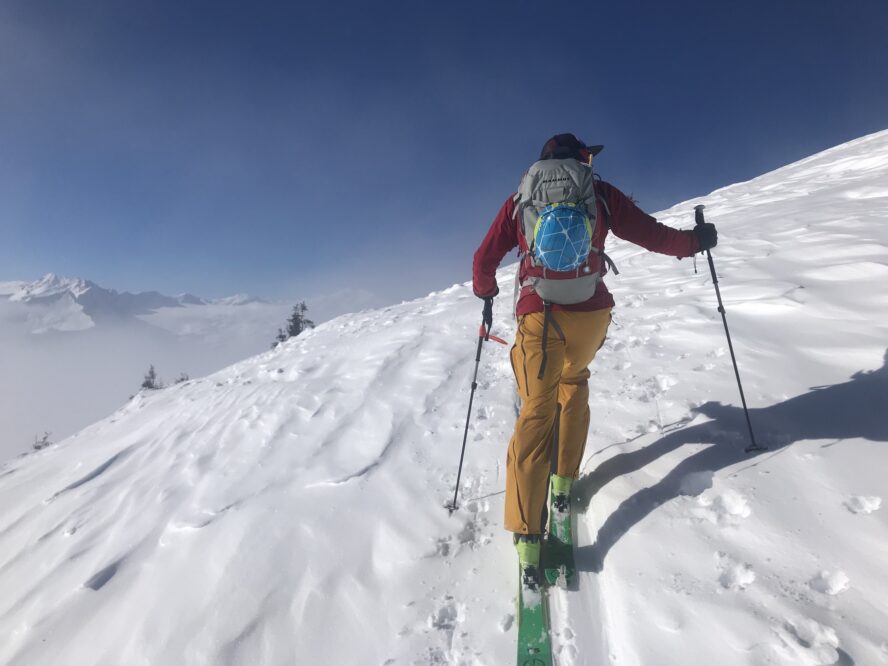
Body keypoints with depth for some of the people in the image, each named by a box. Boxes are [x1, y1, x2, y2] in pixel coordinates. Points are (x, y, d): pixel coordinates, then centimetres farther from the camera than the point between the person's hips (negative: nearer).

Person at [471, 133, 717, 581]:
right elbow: (651, 234, 11)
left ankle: (527, 538, -6)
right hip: (591, 314, 1)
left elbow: (484, 259, 13)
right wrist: (695, 241, 30)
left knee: (536, 413, 1)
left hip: (538, 316, 0)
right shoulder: (600, 193, 9)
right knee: (573, 380, 28)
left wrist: (485, 293, 33)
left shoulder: (519, 199, 12)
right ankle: (564, 481, 29)